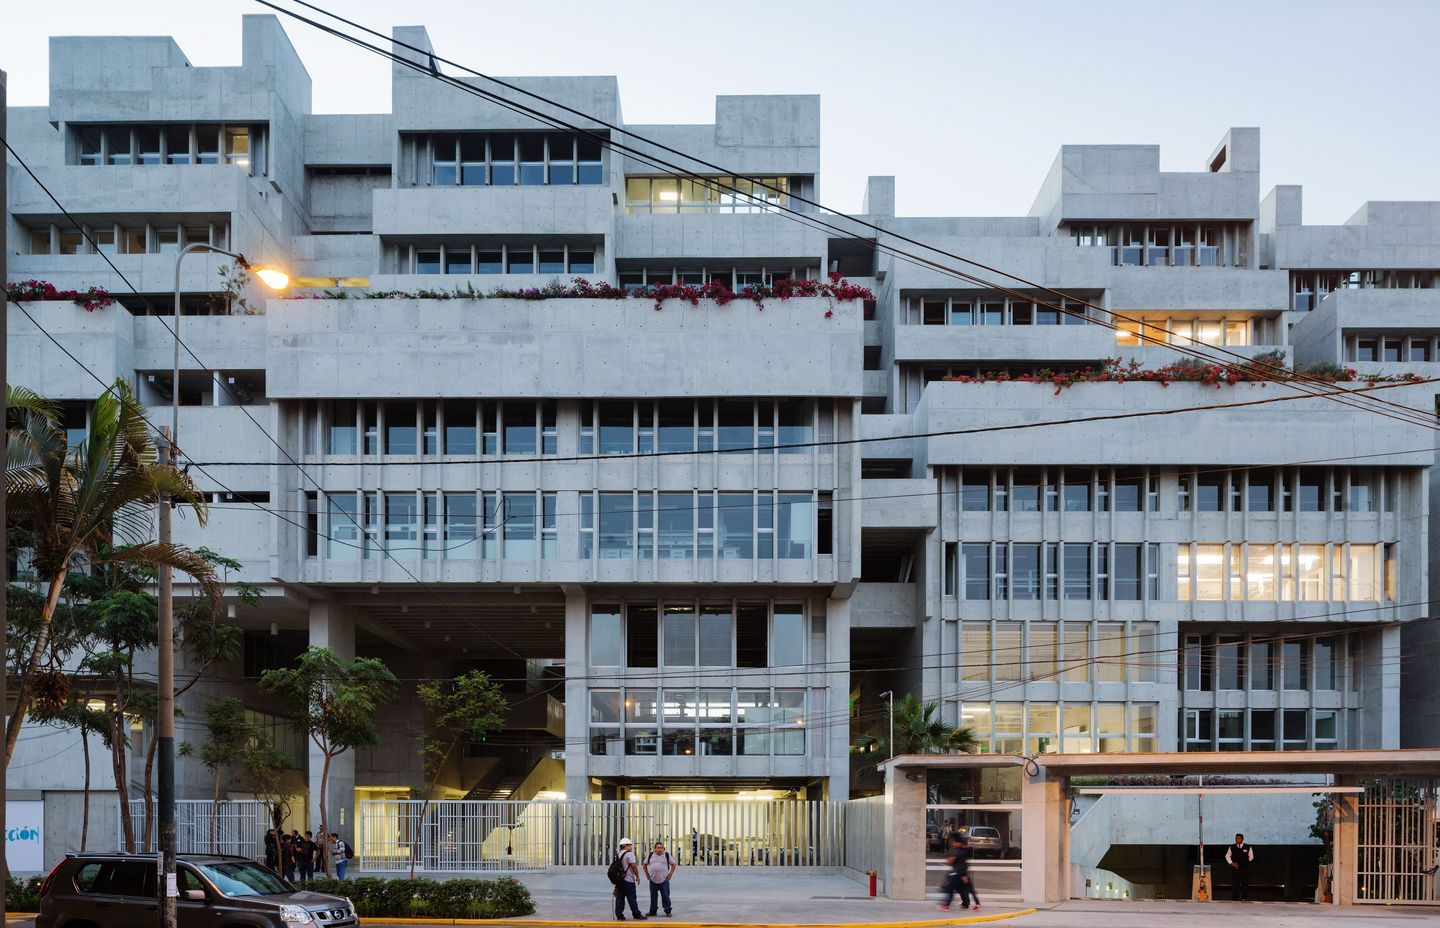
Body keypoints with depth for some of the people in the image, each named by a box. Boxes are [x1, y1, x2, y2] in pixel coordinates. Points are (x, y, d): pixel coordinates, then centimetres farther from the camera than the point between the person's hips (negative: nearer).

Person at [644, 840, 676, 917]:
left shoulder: (667, 855, 2)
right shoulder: (650, 855, 6)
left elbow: (673, 864, 10)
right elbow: (645, 864, 17)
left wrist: (670, 874, 2)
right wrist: (647, 875, 10)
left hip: (664, 880, -2)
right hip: (653, 880, 2)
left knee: (665, 896, -4)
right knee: (653, 896, 9)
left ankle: (668, 911, 3)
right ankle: (652, 911, 18)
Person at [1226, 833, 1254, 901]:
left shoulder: (1248, 847, -1)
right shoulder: (1232, 847, 2)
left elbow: (1251, 857, 12)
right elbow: (1227, 856, 13)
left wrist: (1245, 861, 5)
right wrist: (1231, 863, 0)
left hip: (1245, 868, 0)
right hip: (1235, 868, 1)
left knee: (1245, 883, 2)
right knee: (1235, 883, 0)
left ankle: (1245, 898, 9)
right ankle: (1235, 898, 6)